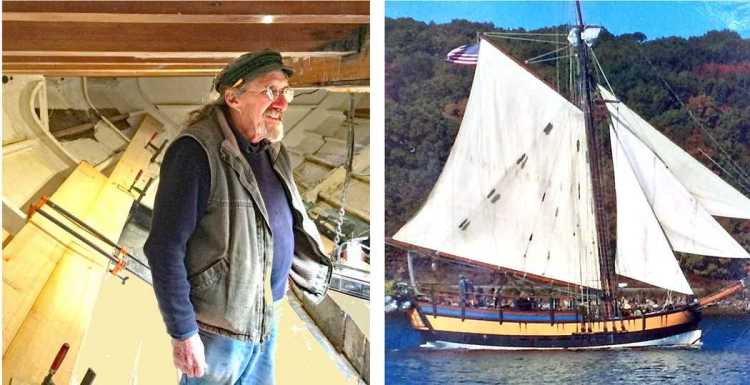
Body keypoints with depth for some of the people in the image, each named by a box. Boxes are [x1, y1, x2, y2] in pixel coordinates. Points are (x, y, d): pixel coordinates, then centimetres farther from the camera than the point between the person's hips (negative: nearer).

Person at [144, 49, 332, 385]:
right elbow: (165, 250, -20)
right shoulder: (196, 152, -18)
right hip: (217, 329, -7)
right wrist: (183, 333, -19)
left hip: (267, 322, 8)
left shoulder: (274, 153, 8)